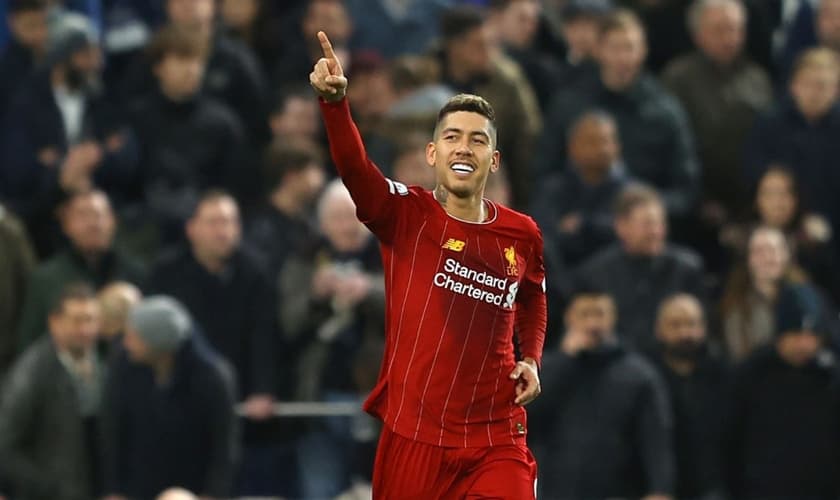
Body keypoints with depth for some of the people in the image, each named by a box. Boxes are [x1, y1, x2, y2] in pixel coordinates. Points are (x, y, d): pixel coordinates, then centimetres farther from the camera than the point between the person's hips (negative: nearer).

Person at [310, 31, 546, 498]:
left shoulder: (523, 235, 6)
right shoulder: (407, 215, -3)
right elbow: (355, 167, -23)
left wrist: (532, 359, 9)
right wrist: (335, 101, -40)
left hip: (497, 442, 2)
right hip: (412, 435, -2)